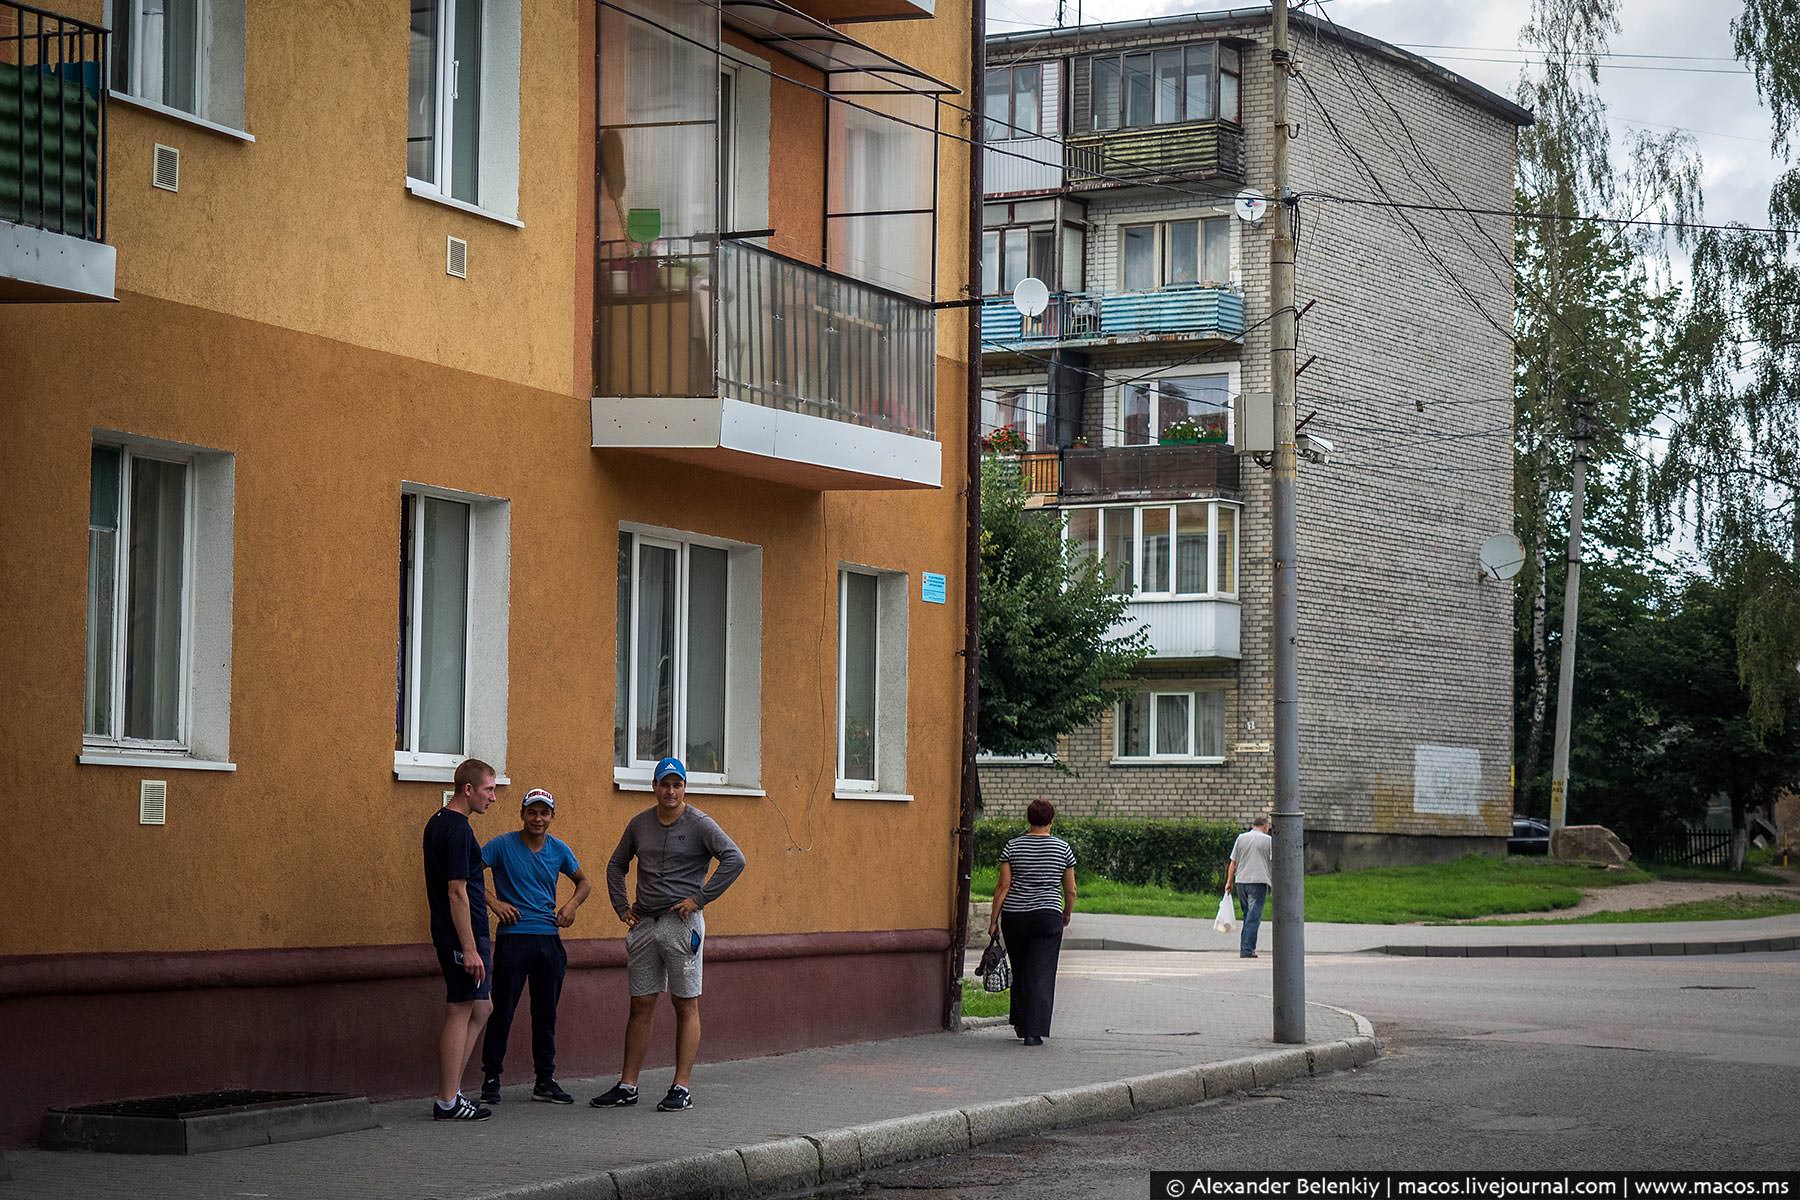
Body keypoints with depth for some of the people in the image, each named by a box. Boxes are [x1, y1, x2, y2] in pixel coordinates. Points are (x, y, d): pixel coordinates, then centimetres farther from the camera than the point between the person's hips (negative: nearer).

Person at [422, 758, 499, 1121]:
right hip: (462, 935, -10)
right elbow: (457, 892, -21)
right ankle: (448, 1102, 0)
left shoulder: (438, 823, 15)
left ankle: (451, 1093, 15)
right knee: (461, 1013, -4)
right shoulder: (457, 829, -17)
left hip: (461, 935, 10)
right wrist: (469, 949, -22)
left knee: (480, 1010, 14)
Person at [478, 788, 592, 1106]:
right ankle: (491, 1079, 8)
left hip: (548, 939, 4)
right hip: (513, 939, -4)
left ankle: (545, 1080, 17)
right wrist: (493, 902, -13)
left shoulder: (559, 850, 8)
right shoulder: (503, 845, -5)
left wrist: (572, 904, 3)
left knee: (546, 1014, 9)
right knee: (502, 1011, -2)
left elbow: (584, 883, 22)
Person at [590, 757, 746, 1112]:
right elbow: (616, 865, 25)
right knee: (640, 1006, 7)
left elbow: (734, 859, -15)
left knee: (686, 1006, -1)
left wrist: (700, 899, -15)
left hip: (682, 923, -5)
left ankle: (682, 1087, 0)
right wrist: (622, 907, 12)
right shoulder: (640, 824, 12)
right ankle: (627, 1086, 11)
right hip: (644, 924, 5)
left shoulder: (699, 824, -4)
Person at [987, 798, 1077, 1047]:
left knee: (1020, 970, 18)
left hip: (1015, 916, 2)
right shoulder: (1063, 848, -1)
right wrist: (1068, 913, 22)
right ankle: (1033, 1032, -10)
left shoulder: (1013, 847, -1)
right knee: (1041, 974, -3)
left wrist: (994, 920, 2)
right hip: (1047, 915, -2)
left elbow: (1003, 887, -4)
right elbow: (1070, 890, 5)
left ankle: (1021, 1024, 27)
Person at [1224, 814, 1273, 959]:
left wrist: (1229, 882, 14)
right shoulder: (1268, 840, -1)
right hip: (1258, 882, -4)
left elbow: (1233, 862, 9)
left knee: (1247, 915, 16)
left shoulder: (1241, 838, 9)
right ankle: (1247, 950, -11)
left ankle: (1244, 947, 16)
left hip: (1241, 882, 4)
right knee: (1253, 917, -5)